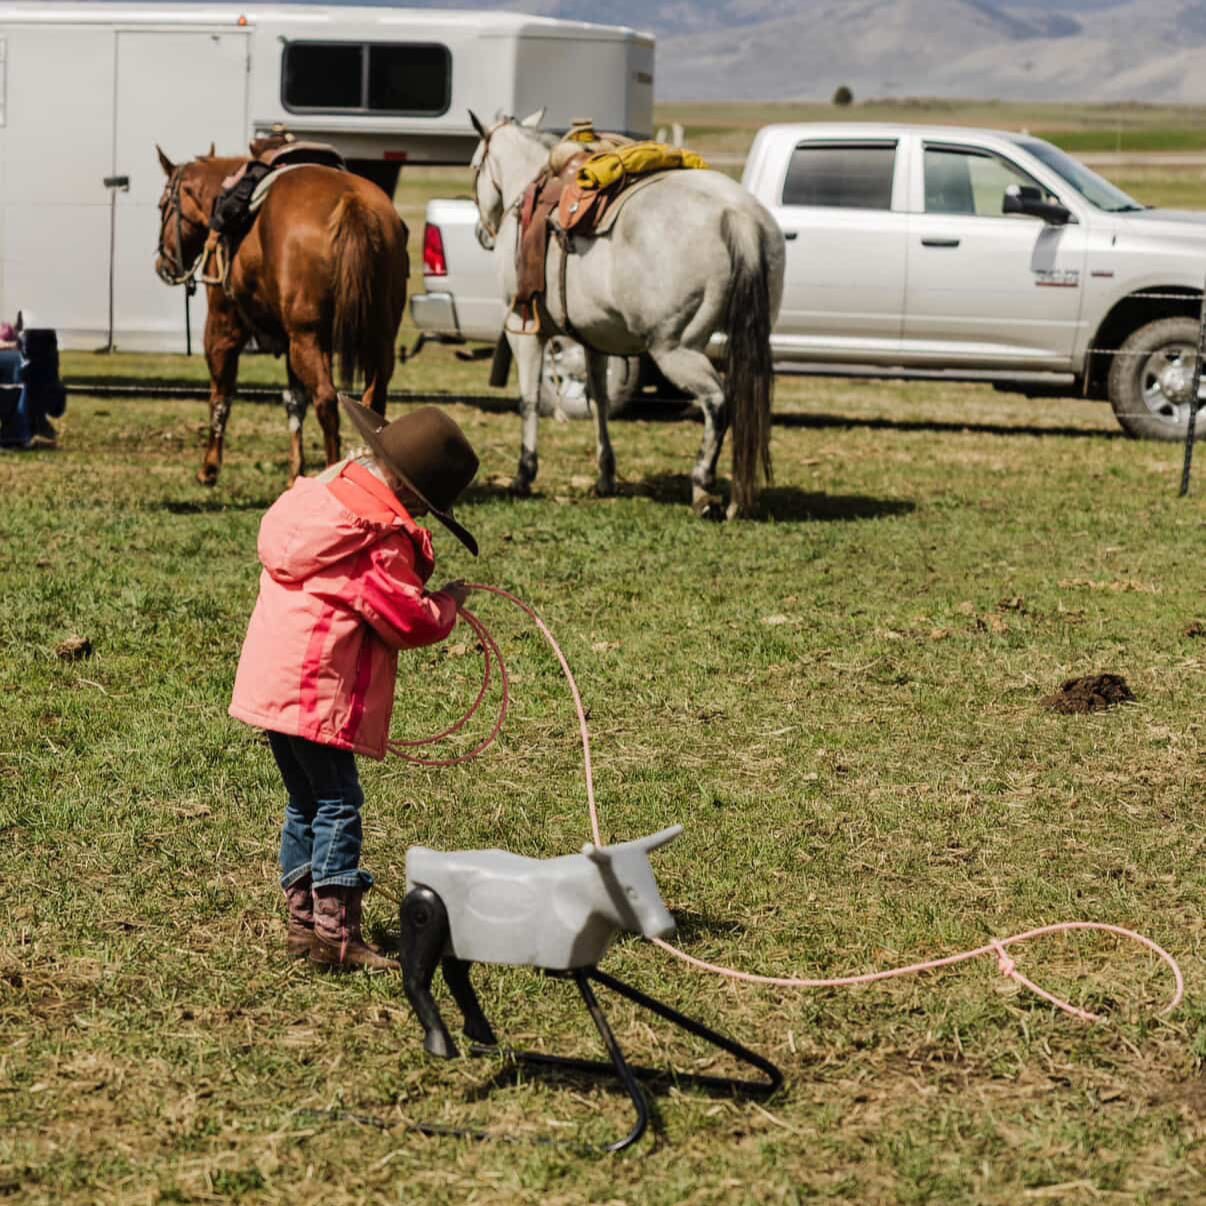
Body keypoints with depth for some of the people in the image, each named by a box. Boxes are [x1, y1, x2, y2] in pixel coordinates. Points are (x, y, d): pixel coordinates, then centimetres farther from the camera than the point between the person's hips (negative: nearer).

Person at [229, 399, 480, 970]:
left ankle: (304, 919, 22)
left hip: (272, 681, 9)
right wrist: (448, 602, 6)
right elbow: (410, 619, -14)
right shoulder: (379, 537, -16)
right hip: (318, 690, -9)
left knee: (306, 801, 17)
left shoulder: (317, 493, 11)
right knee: (337, 803, -5)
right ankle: (334, 930, -6)